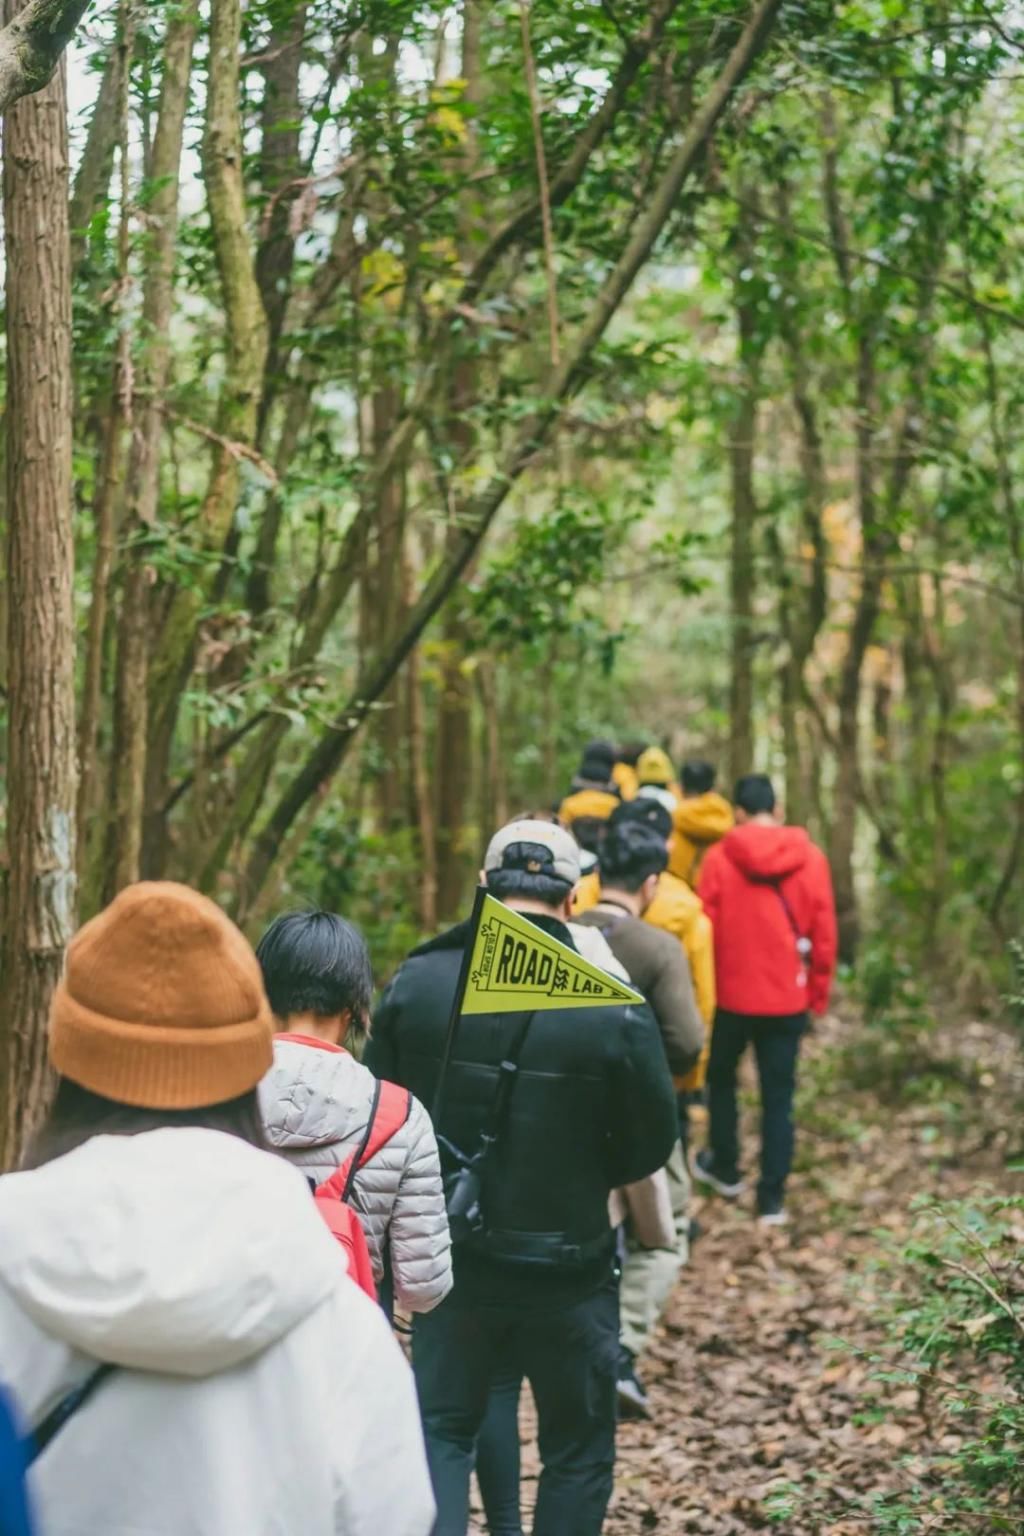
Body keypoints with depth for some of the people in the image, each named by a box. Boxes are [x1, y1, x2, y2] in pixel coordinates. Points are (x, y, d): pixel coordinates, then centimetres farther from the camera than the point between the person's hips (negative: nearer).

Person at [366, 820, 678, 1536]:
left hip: (450, 1259, 2)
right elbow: (650, 1145, -8)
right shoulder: (614, 1006, -17)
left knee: (443, 1429, 17)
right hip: (568, 1269, -2)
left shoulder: (416, 982, -9)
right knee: (579, 1448, 16)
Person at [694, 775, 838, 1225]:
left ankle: (725, 1167, 35)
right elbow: (824, 935, -1)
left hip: (731, 993, -1)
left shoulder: (719, 858, -9)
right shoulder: (811, 858, -4)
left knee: (721, 1078, 23)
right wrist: (818, 994, 10)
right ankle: (772, 1198, 7)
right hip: (788, 997, 1)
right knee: (778, 1096, 7)